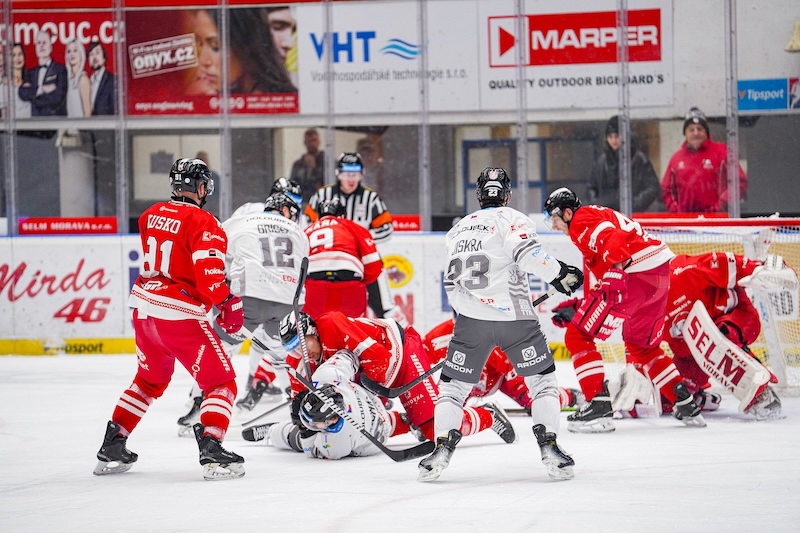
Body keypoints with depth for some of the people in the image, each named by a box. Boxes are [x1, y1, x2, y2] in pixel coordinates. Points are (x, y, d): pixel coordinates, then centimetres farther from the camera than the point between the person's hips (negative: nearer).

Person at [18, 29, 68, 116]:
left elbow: (57, 98, -8)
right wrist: (40, 89, -12)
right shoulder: (31, 73, 16)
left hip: (55, 120, -3)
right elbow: (22, 93, 2)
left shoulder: (60, 70, 1)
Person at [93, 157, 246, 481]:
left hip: (144, 307, 7)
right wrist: (230, 304, -4)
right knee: (221, 382, 1)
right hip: (180, 316, -7)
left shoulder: (151, 215, 8)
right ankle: (212, 451, -18)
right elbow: (211, 278, -21)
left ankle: (111, 448, 27)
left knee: (149, 380, 27)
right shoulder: (204, 224, -14)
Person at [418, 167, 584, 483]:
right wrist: (559, 273, -4)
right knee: (542, 380, 9)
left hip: (471, 318, 3)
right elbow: (528, 254, -16)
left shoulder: (458, 229, 19)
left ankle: (442, 450, -2)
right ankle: (549, 448, -3)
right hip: (514, 315, -3)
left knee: (453, 385, 12)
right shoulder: (511, 220, 2)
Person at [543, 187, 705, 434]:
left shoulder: (581, 220, -1)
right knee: (641, 346, 29)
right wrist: (578, 305, 27)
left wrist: (616, 267, -36)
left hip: (633, 275, -10)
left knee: (577, 336, -2)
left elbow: (612, 239, -22)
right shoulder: (600, 216, 29)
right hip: (661, 273, 10)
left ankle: (599, 406, -11)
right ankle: (686, 404, 26)